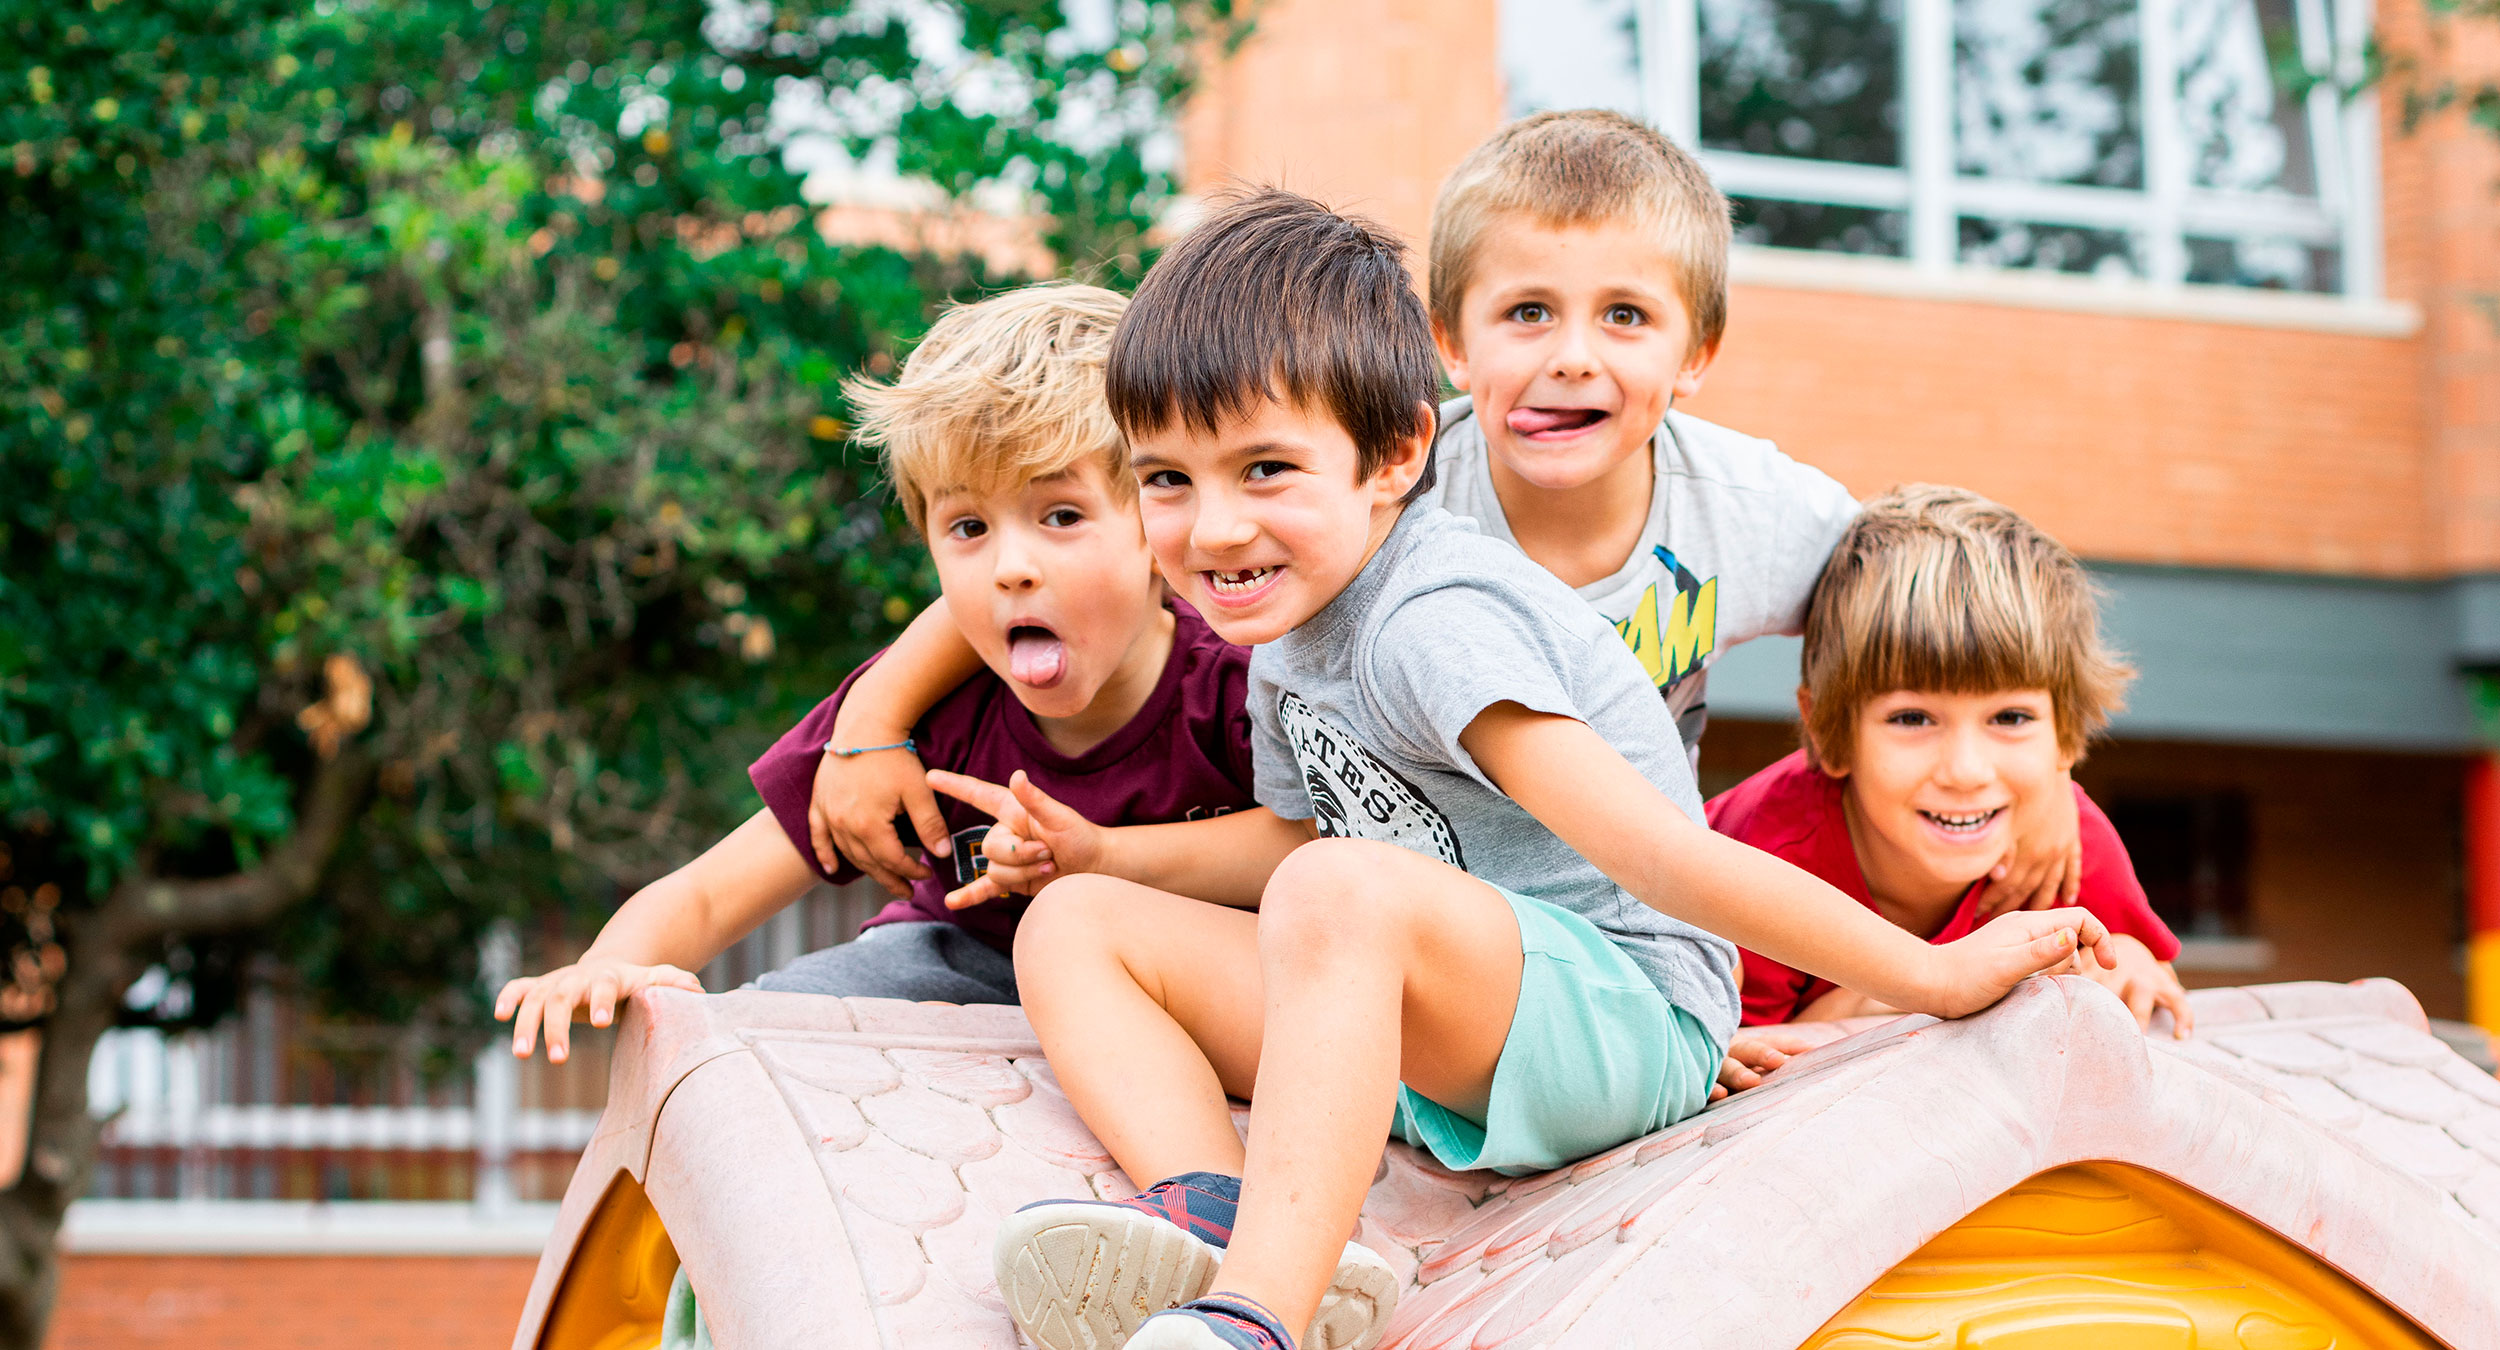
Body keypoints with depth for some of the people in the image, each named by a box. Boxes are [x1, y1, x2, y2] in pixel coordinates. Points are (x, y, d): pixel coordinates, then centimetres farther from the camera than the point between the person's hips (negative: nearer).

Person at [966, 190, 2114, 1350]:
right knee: (1073, 924, -1)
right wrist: (1098, 851, 16)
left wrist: (1932, 977, -24)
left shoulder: (1430, 626, -20)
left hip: (1621, 1016, -10)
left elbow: (1660, 858, -23)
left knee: (1342, 895, -38)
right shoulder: (1287, 633, 9)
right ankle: (1212, 1219, -29)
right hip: (1434, 1044, 10)